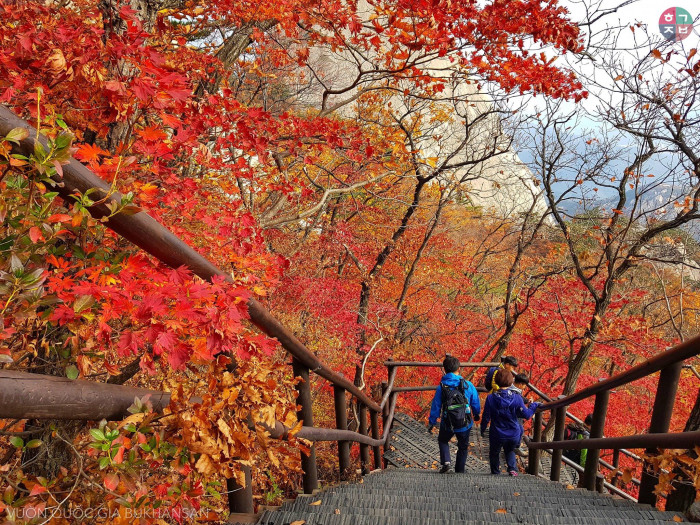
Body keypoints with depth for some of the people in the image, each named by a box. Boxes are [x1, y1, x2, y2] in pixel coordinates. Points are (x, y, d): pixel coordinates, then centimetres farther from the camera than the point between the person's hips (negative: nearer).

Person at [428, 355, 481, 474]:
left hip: (447, 424, 0)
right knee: (463, 446, 23)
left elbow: (435, 406, -6)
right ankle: (459, 470, 31)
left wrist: (432, 422, 6)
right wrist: (476, 415, 21)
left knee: (443, 441, 27)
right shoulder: (468, 385, -11)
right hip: (465, 424, 0)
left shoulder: (441, 387, -12)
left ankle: (446, 462, 9)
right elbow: (476, 403, 1)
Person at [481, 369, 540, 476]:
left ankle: (495, 472, 28)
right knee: (510, 451, 28)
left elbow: (486, 417, -10)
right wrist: (534, 406, 8)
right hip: (514, 435, 1)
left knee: (494, 453, 24)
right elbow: (526, 415, -9)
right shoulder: (517, 398, -15)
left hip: (497, 435, -1)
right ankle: (512, 468, 9)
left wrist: (482, 429, 7)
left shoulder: (491, 398, -16)